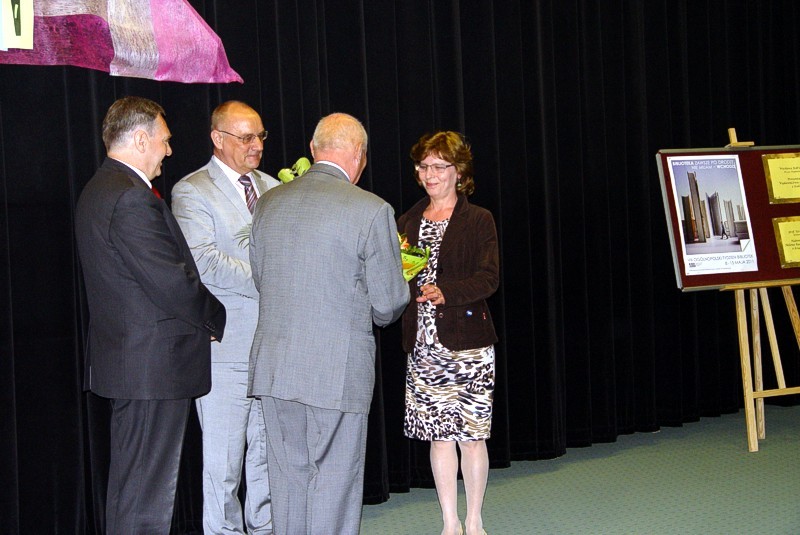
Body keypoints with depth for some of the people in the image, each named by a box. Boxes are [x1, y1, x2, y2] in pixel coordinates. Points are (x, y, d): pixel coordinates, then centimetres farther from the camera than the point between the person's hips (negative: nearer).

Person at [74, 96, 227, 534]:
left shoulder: (98, 190, 14)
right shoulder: (133, 199, -19)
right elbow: (173, 282, -21)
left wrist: (204, 322, 11)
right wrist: (219, 320, -4)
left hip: (124, 358, 11)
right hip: (154, 365, -11)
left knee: (131, 485, 19)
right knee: (146, 496, -3)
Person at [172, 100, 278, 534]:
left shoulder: (272, 188, 15)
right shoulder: (192, 192, -5)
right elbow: (203, 263, -17)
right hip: (226, 348, -6)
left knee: (269, 454, 13)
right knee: (223, 462, 1)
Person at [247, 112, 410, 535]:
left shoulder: (267, 204, 6)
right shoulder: (371, 210, -10)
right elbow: (388, 303, -6)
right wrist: (376, 313, 16)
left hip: (274, 367, 5)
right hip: (338, 369, -5)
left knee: (289, 480, 14)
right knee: (334, 483, 5)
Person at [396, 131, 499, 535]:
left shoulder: (478, 221, 0)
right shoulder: (408, 221, 13)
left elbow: (489, 278, -10)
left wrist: (446, 292, -25)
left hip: (468, 345, -3)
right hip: (423, 345, 4)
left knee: (471, 433, 0)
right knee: (439, 435, 7)